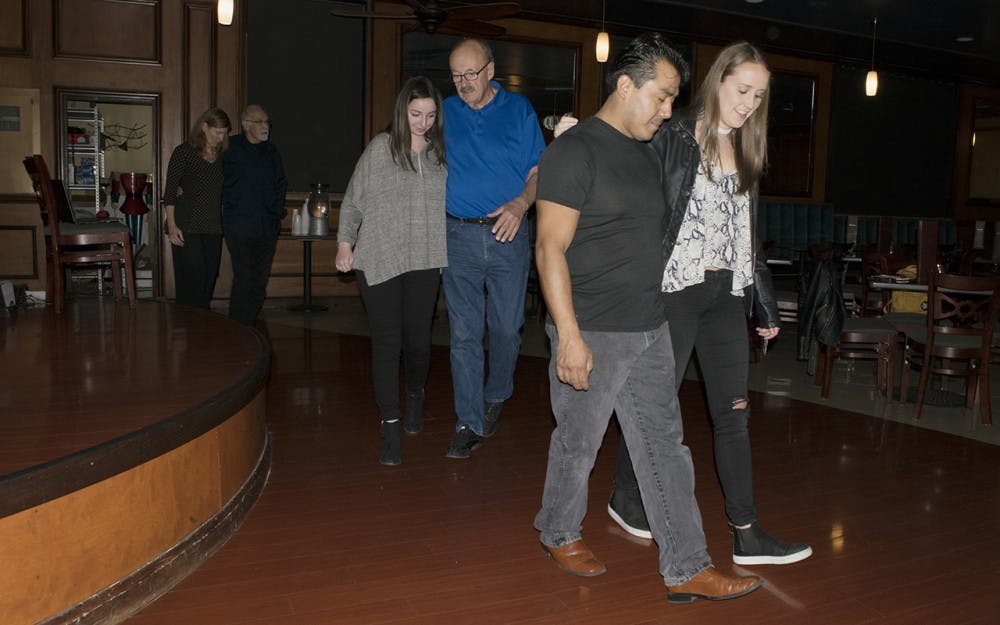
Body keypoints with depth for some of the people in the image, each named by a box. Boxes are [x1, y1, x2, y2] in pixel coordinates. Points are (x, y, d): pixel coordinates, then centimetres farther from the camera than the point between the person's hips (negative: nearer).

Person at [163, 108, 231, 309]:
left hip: (213, 229, 5)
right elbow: (169, 192, -4)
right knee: (192, 282, -10)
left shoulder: (222, 157, 13)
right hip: (187, 229, -5)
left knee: (209, 281, 5)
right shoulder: (184, 152, -2)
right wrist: (172, 226, -11)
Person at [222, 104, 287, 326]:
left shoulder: (271, 152, 13)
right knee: (243, 279, -8)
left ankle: (249, 327, 17)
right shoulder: (230, 149, -1)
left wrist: (277, 209, 12)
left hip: (267, 227, 5)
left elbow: (281, 183, 22)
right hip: (239, 227, -5)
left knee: (260, 281, 7)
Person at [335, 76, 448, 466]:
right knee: (386, 342, -2)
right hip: (378, 259, -2)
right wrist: (345, 242, 1)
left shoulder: (441, 152, 6)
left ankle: (415, 395, 37)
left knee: (418, 341, 5)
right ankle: (390, 424, 7)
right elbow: (354, 200, 4)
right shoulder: (380, 148, -1)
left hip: (423, 262, 2)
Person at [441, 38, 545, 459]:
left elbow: (538, 172, 5)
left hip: (508, 234, 0)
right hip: (460, 236, 1)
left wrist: (520, 203, -14)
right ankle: (469, 423, 6)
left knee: (506, 327, 6)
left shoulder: (518, 110, 5)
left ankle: (496, 396, 32)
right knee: (464, 332, -1)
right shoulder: (445, 113, 9)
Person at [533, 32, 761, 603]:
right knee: (579, 444, 9)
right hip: (592, 335, -8)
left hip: (650, 330, 8)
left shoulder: (648, 154, 14)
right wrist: (569, 336, -23)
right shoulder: (575, 151, -12)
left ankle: (688, 571, 18)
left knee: (666, 448, 9)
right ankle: (560, 534, 35)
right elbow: (551, 248, -17)